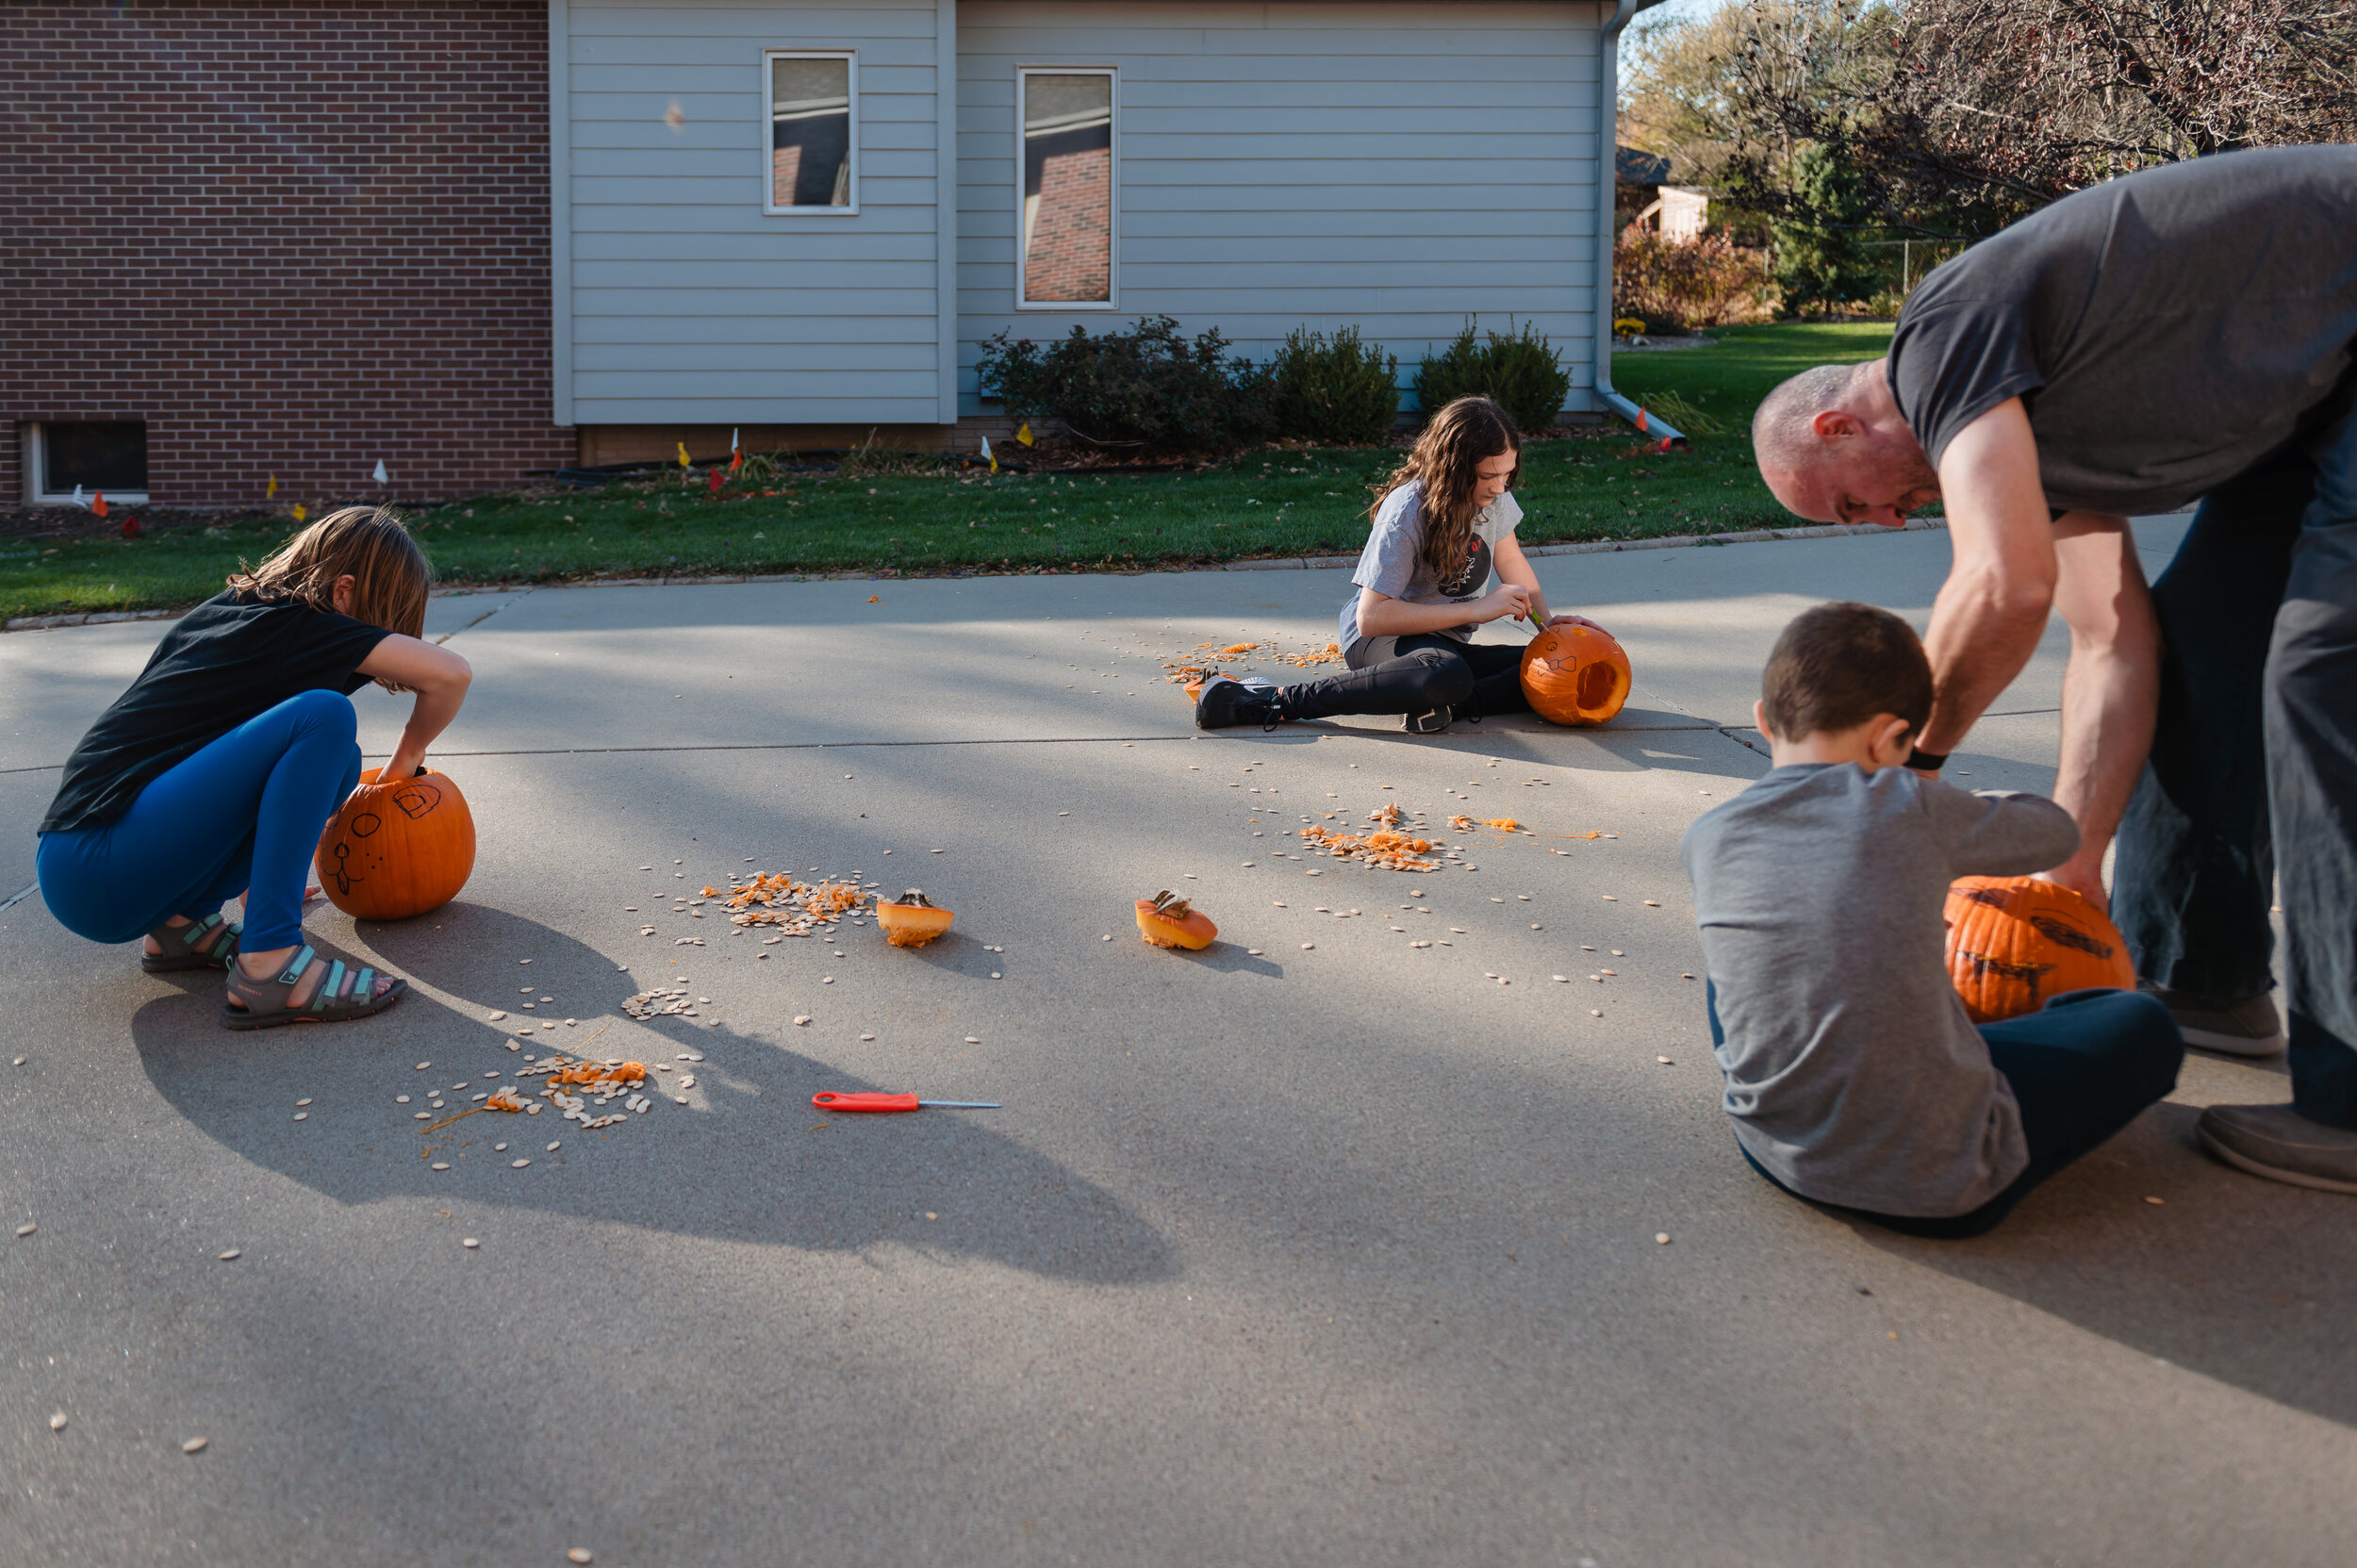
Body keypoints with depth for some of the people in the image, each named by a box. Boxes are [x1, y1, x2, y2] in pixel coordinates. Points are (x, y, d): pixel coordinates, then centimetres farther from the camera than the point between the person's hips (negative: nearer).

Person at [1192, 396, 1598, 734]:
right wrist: (1477, 608, -27)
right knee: (1446, 674, -43)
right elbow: (1371, 617, -27)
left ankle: (1452, 704, -27)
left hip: (1445, 639, 7)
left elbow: (1512, 561, 17)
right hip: (1382, 638, -7)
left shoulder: (1495, 492, -2)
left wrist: (1547, 621, -2)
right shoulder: (1408, 512, -23)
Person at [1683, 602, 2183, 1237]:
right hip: (1938, 1186, -4)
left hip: (1775, 1154, 4)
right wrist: (1966, 811, 33)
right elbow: (2055, 833, 12)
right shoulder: (1909, 808, -9)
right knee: (2142, 1025, 15)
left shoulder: (1705, 840, -1)